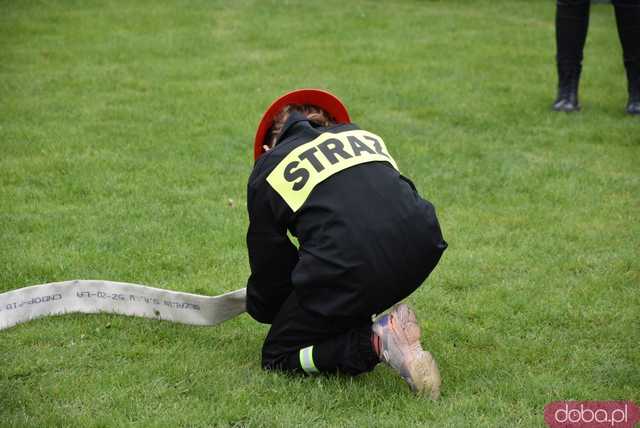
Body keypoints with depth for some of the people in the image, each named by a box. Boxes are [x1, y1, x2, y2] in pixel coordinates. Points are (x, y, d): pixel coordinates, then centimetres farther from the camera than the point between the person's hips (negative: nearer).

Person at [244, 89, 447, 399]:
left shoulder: (268, 169, 18)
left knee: (278, 356, 15)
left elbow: (268, 258, 23)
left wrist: (261, 308, 45)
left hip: (348, 266, -6)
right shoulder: (363, 135, 30)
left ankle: (375, 342, -8)